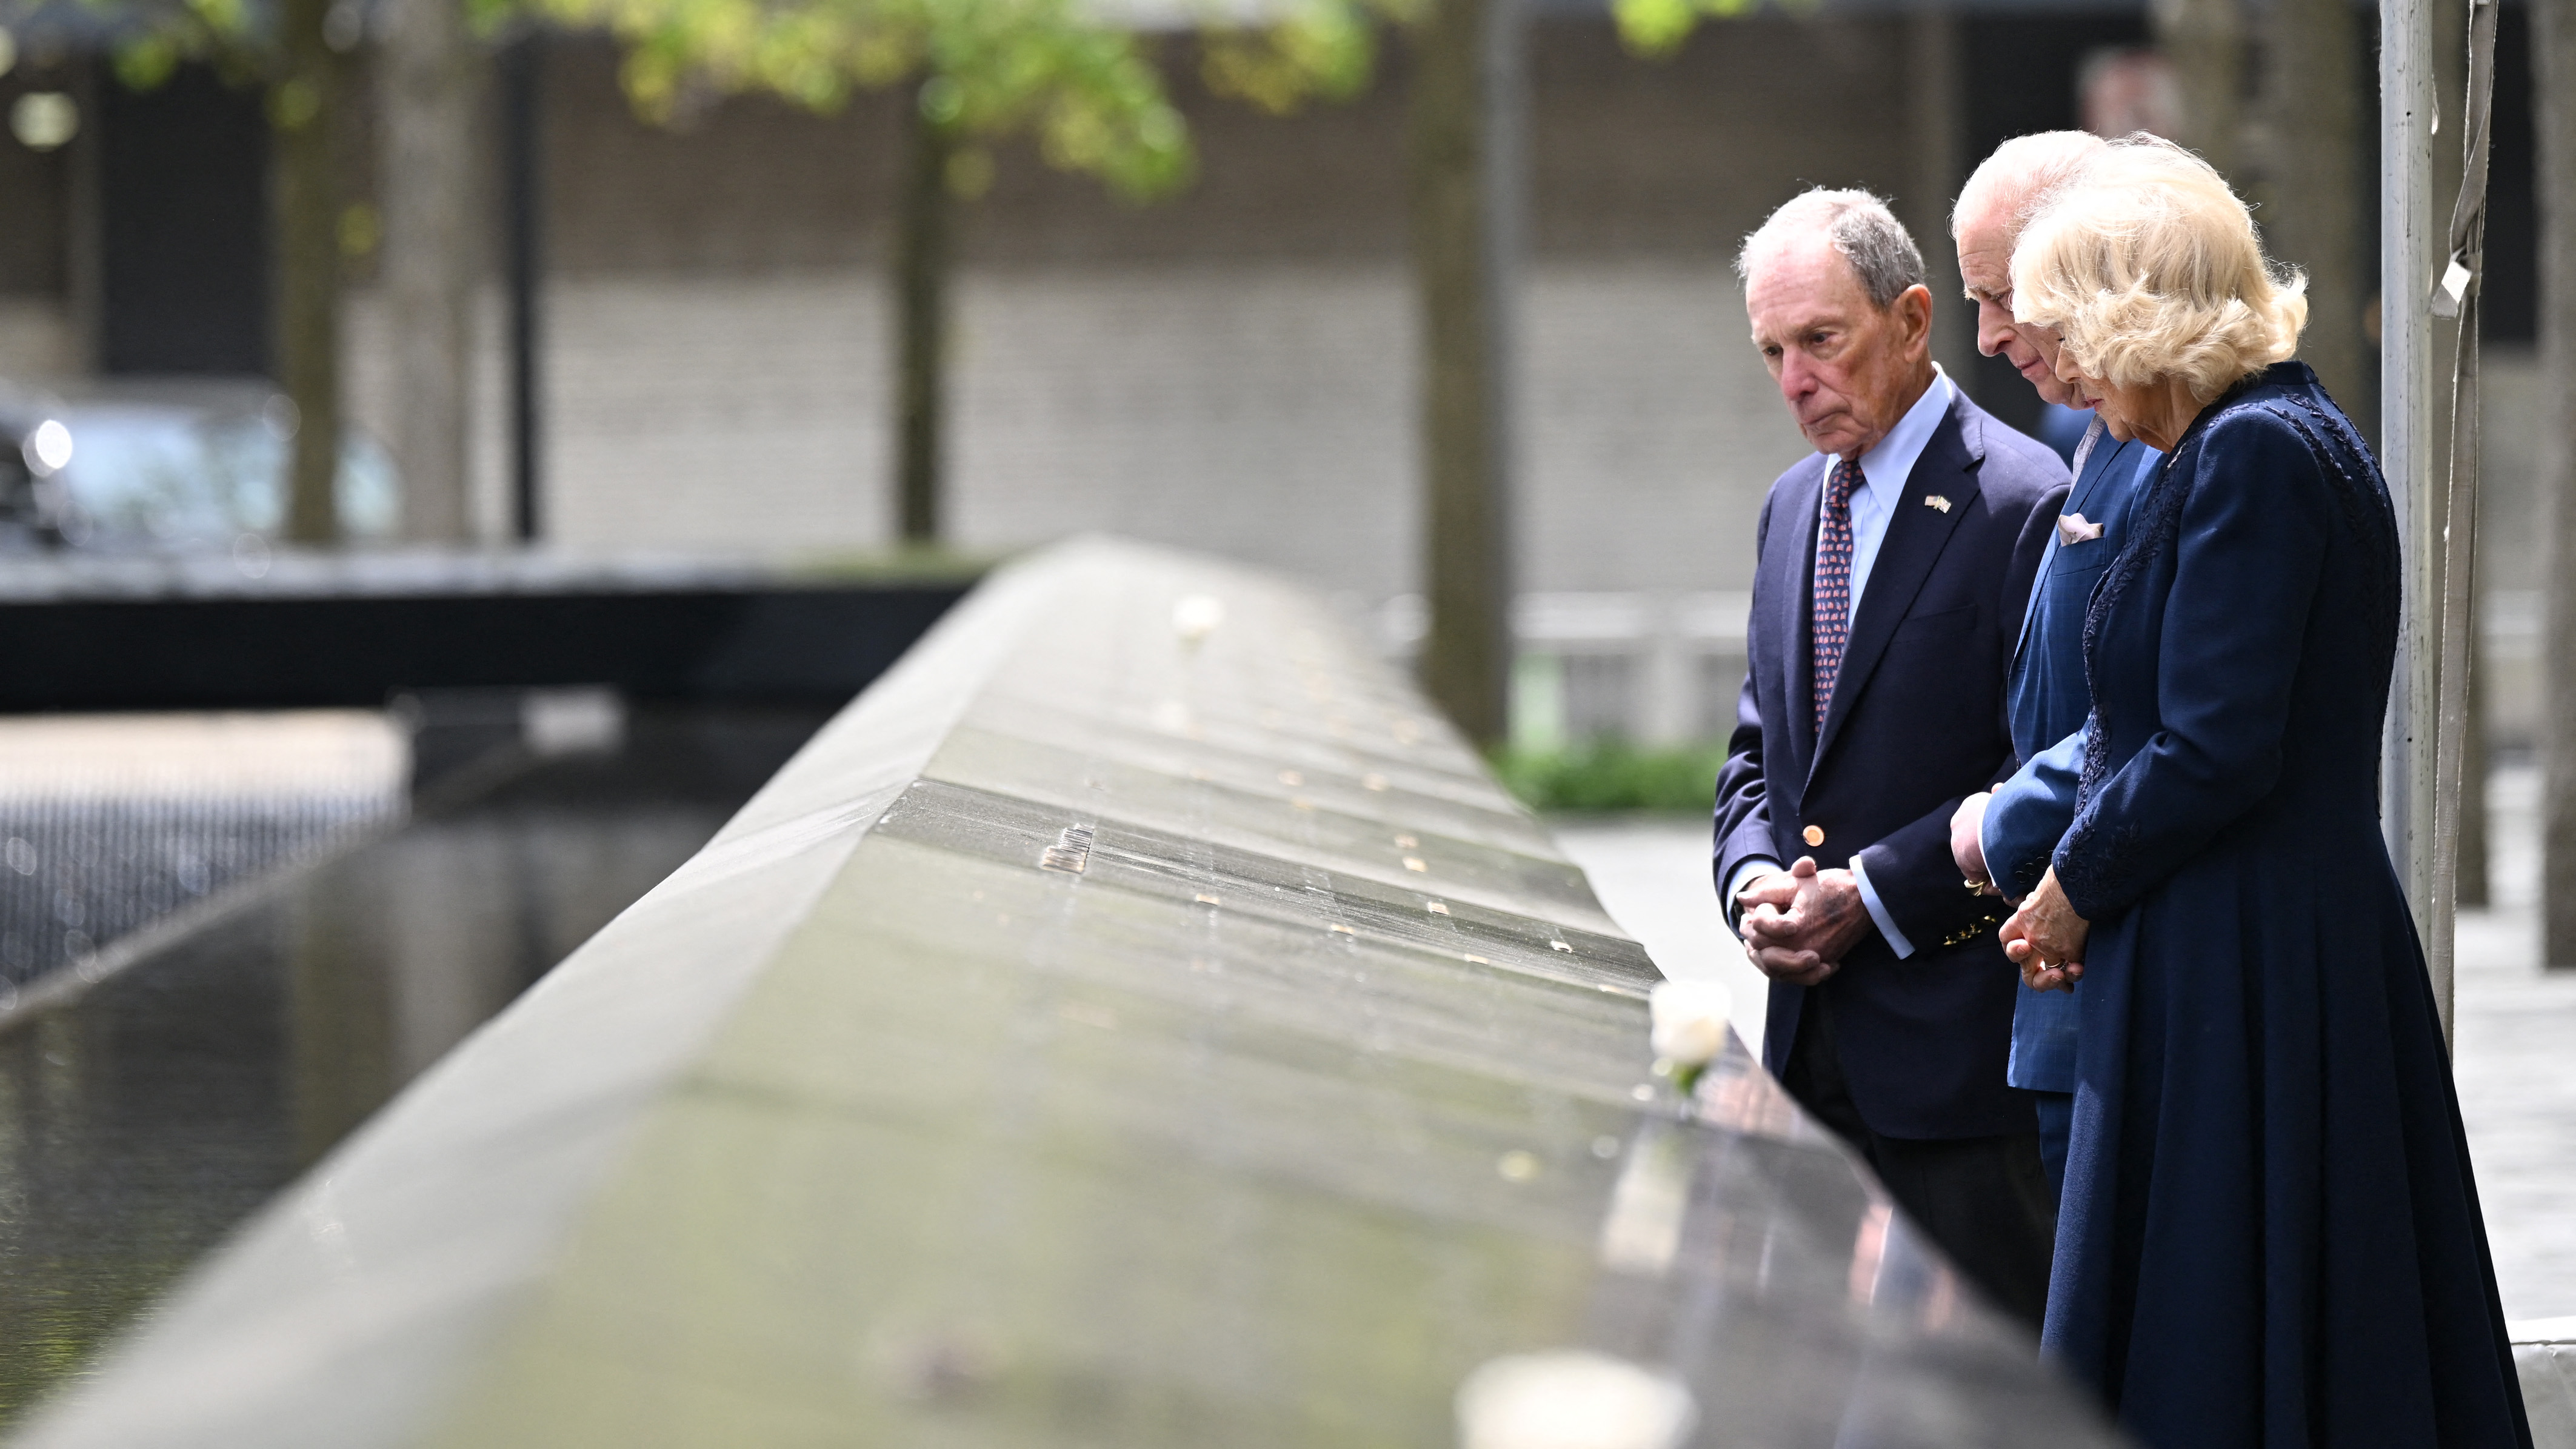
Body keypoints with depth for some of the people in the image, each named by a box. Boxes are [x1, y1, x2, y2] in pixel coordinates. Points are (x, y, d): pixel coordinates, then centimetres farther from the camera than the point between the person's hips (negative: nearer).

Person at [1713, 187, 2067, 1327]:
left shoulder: (2029, 505, -10)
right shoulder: (1793, 509, 16)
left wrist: (1874, 894, -16)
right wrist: (1751, 881, 1)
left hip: (1961, 1033, -7)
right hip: (1815, 1031, 7)